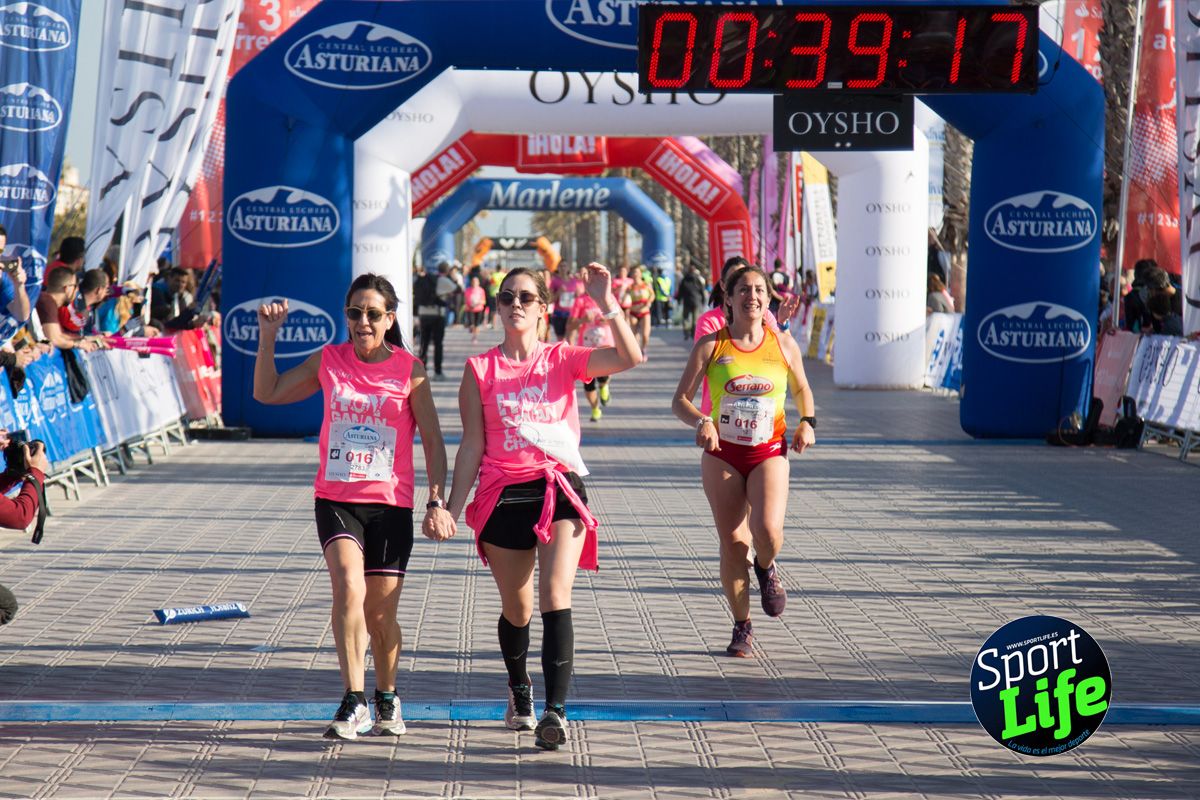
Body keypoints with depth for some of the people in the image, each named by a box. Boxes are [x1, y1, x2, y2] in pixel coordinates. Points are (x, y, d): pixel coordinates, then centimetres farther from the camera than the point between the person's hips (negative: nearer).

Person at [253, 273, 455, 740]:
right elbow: (267, 393, 12)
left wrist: (436, 501, -6)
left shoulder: (409, 370, -1)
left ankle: (387, 701, 29)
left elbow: (433, 440, 2)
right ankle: (353, 703, -20)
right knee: (349, 587, -22)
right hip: (336, 498, 1)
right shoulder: (328, 360, 5)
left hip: (391, 504, 0)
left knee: (381, 610, 5)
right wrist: (268, 338, 1)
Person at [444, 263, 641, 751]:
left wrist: (605, 302, -19)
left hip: (559, 489, -1)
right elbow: (472, 445, 6)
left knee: (555, 596, -18)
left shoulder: (563, 359, 5)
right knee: (516, 609, 11)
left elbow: (630, 358, -10)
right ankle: (519, 690, 39)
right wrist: (452, 507, -1)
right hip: (503, 495, 1)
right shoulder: (480, 369, 6)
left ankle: (555, 711, -23)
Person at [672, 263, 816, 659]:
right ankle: (742, 628, 17)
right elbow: (680, 400, -2)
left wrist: (807, 422, 0)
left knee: (768, 531, -22)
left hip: (769, 453, 0)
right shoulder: (710, 346, -2)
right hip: (722, 455, 0)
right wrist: (701, 421, -22)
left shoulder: (784, 345, 2)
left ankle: (766, 568, 15)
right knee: (732, 544, 1)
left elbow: (802, 391, 19)